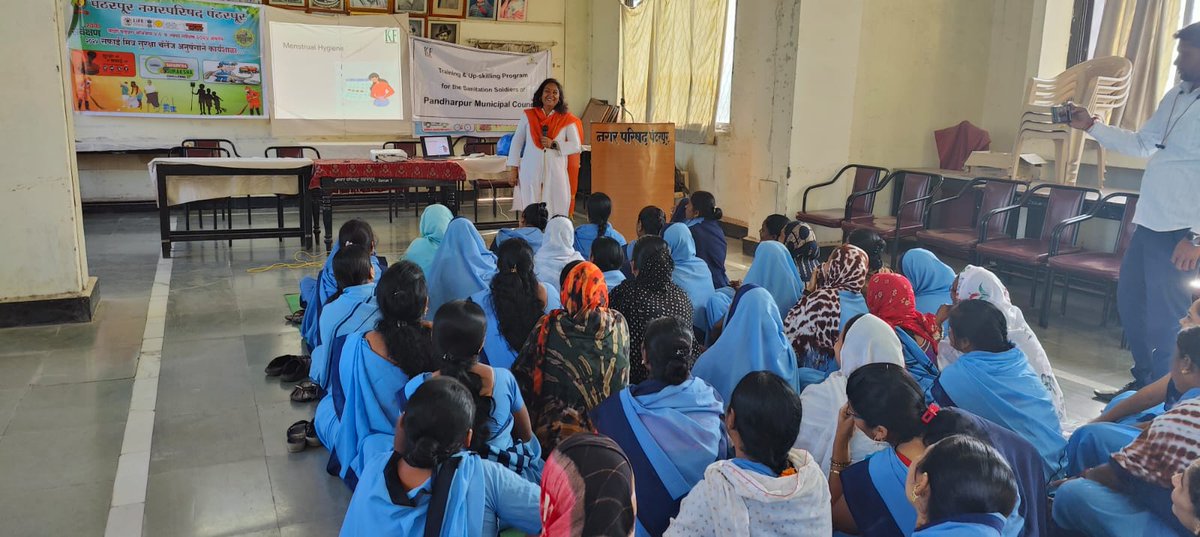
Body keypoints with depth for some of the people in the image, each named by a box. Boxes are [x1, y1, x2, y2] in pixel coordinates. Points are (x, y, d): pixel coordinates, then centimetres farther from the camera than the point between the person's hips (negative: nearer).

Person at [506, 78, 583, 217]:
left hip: (556, 173, -1)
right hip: (530, 172, 1)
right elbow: (517, 142, 10)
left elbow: (576, 146, 2)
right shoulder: (528, 115, 8)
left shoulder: (566, 119, 5)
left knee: (556, 214, -5)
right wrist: (514, 168, 5)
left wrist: (554, 144, -11)